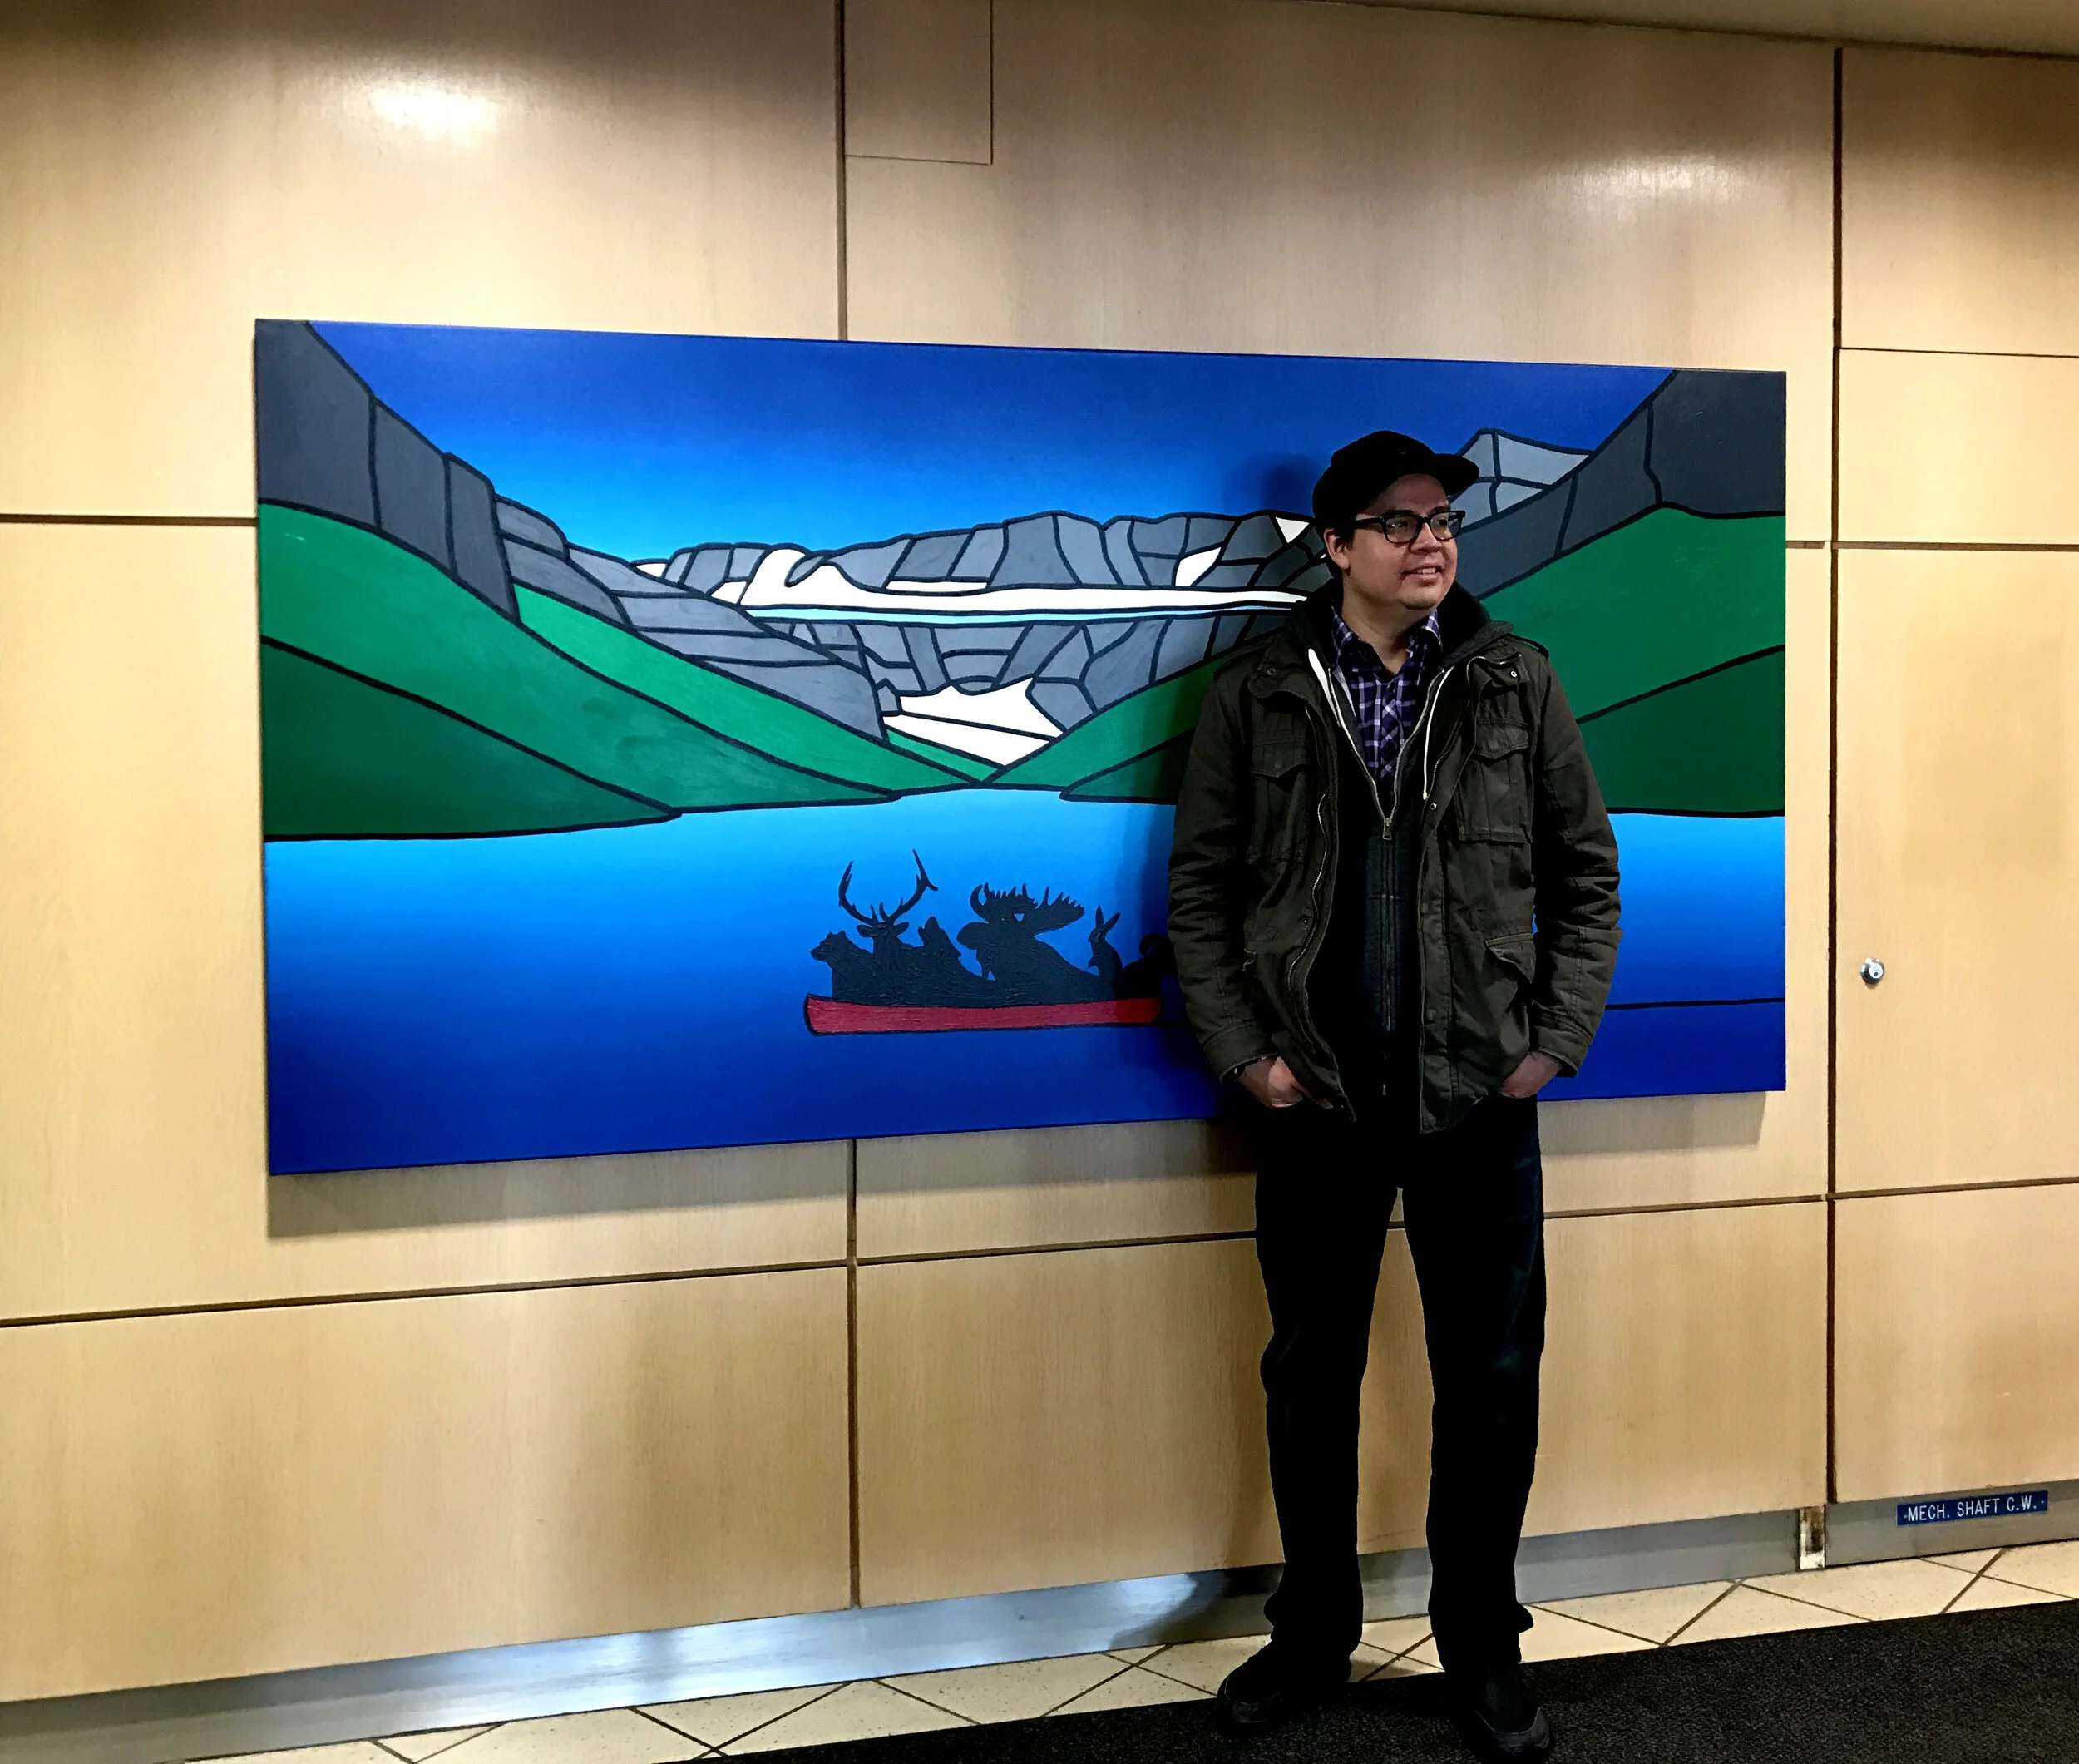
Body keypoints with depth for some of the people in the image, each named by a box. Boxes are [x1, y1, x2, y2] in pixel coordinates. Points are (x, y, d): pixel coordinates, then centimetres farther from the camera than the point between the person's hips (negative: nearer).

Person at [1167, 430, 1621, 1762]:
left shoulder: (1516, 682, 1)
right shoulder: (1259, 695, -1)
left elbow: (1586, 874, 4)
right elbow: (1201, 889, 2)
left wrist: (1558, 1039, -3)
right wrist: (1242, 1053, -5)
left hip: (1482, 1100, 0)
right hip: (1317, 1100, 0)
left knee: (1491, 1381, 8)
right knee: (1312, 1374, 12)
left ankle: (1484, 1649, 26)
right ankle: (1314, 1635, 30)